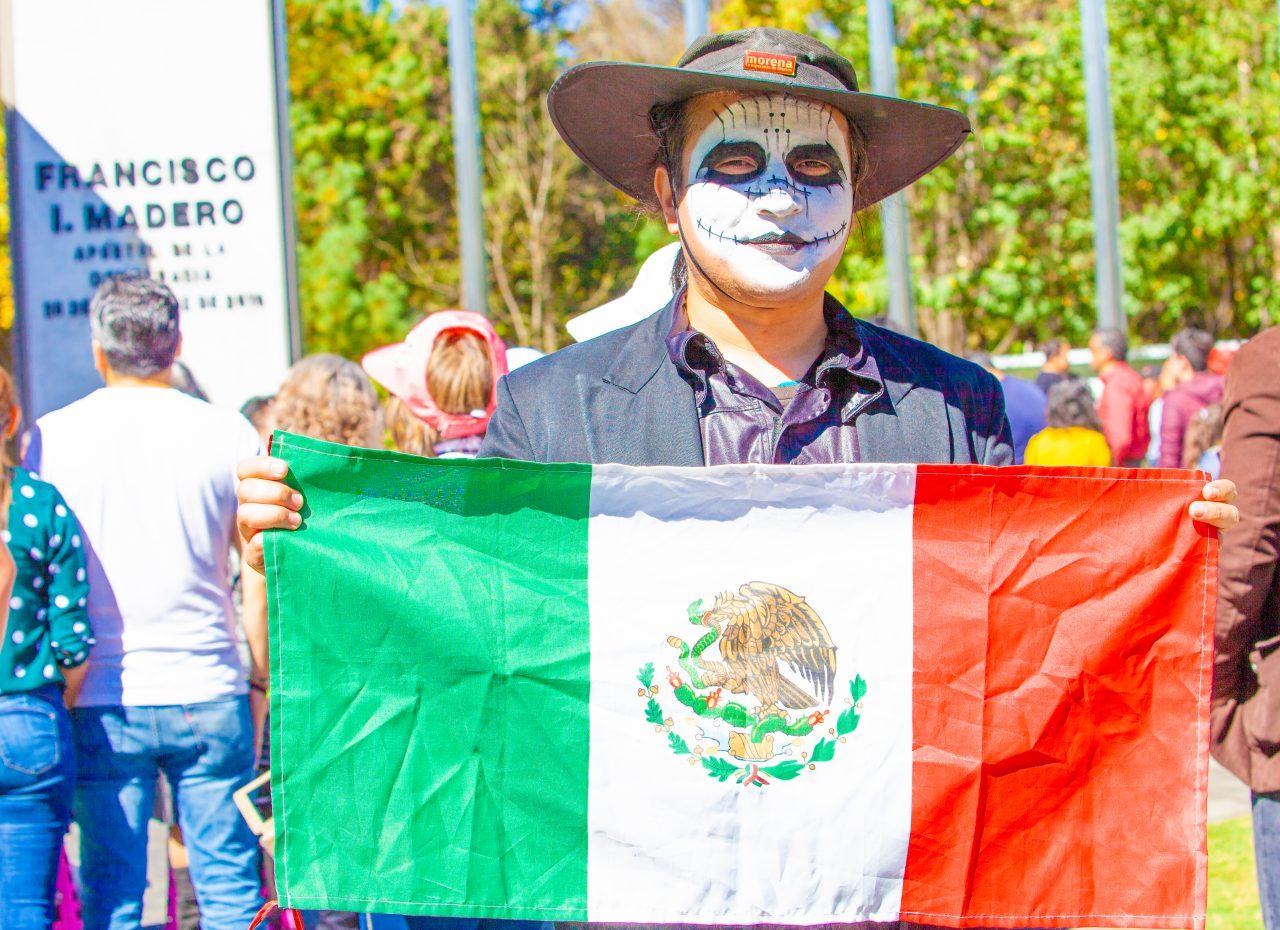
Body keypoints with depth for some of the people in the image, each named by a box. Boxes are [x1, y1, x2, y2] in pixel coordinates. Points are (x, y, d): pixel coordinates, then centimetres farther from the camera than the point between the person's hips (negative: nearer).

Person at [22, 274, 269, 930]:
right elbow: (262, 573, 1)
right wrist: (261, 680, 11)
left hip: (100, 703, 0)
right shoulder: (228, 434, 0)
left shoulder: (49, 438, 1)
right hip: (208, 693, 0)